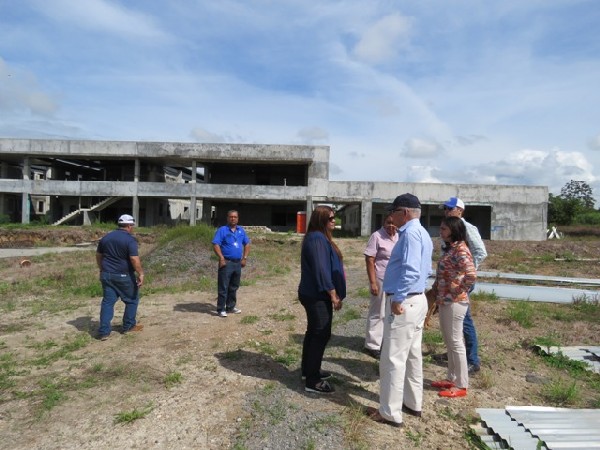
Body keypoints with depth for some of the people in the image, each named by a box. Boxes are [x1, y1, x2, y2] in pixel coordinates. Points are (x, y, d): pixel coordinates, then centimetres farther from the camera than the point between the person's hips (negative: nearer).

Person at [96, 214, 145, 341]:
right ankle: (129, 326, 21)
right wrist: (141, 274, -15)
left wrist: (102, 269, 27)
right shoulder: (130, 239, -14)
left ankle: (104, 331, 6)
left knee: (107, 302, 8)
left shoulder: (106, 237, 9)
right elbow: (134, 259, -21)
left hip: (107, 275, 6)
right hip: (124, 276, -6)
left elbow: (98, 255, 17)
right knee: (132, 299, 13)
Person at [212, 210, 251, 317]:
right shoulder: (222, 230, -5)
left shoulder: (241, 230, 12)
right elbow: (215, 245, -12)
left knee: (234, 287, 15)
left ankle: (231, 306, 26)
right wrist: (221, 258, -20)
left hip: (238, 263, 6)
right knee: (223, 287, -4)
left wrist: (245, 258, 8)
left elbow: (247, 244, 18)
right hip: (226, 263, -6)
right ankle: (221, 309, 2)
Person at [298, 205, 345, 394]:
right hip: (318, 295, -11)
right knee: (321, 334, -5)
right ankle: (313, 381, 2)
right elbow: (321, 270, -24)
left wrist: (332, 293, 20)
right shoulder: (317, 239, -19)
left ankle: (308, 370, 31)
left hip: (314, 294, 11)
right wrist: (333, 294, -20)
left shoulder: (319, 237, 15)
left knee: (314, 332, 18)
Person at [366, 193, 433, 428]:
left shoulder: (410, 233, -18)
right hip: (417, 300, 11)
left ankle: (391, 413, 9)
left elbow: (410, 271, -28)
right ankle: (413, 403, 33)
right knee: (412, 356, 19)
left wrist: (398, 299, -22)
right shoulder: (422, 233, 15)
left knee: (393, 359, -1)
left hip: (404, 303, -11)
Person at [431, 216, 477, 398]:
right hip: (444, 300, 10)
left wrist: (459, 290, -17)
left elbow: (472, 275, -30)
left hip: (454, 302, -10)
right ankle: (451, 379, 31)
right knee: (449, 342, 18)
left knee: (456, 343, 1)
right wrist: (437, 290, 10)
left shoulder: (460, 249, -17)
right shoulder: (450, 248, 11)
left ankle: (461, 385, 14)